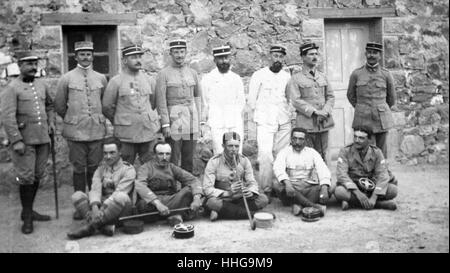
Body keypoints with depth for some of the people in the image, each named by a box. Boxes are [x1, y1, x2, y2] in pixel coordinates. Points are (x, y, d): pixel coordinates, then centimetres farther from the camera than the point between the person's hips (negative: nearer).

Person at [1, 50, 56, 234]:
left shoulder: (42, 85, 11)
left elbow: (49, 105, 27)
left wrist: (51, 121, 11)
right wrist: (16, 140, -19)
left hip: (43, 138, 6)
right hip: (24, 140, -6)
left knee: (38, 176, 12)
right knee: (26, 178, -2)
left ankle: (28, 210, 28)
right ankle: (27, 218, 11)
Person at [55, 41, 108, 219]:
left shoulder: (101, 78, 8)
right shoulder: (66, 79, 1)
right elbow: (59, 106, 8)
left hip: (97, 130, 2)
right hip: (76, 132, -1)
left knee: (95, 169, 5)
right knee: (79, 169, 3)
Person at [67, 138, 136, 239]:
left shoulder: (128, 169, -2)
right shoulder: (100, 169, 14)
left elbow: (119, 192, -15)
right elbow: (95, 189, -4)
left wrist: (102, 209, -27)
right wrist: (94, 207, -24)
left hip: (119, 210, -4)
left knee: (121, 197, -36)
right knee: (77, 195, -15)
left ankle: (89, 226, -28)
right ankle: (105, 225, -33)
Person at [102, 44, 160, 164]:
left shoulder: (149, 80, 7)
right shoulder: (116, 82, -4)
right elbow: (107, 107, 2)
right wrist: (118, 123, 10)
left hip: (149, 131, 3)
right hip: (126, 135, -3)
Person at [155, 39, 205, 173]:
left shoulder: (192, 73, 11)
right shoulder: (163, 74, -2)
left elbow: (198, 97, 13)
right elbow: (161, 101, -6)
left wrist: (200, 122, 8)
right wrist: (165, 125, -12)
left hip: (191, 117, 4)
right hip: (173, 118, -4)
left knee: (189, 158, 9)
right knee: (173, 159, -1)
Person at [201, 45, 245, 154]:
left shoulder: (236, 79, 12)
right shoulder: (207, 79, 5)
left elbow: (241, 103, 17)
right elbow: (204, 103, 7)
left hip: (236, 125, 2)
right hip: (217, 125, -2)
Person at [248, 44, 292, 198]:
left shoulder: (287, 77, 11)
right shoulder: (259, 75, 2)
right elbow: (251, 100, 6)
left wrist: (288, 113, 6)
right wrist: (261, 114, 6)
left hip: (284, 123, 3)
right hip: (265, 122, -3)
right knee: (266, 155, -14)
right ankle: (266, 189, -8)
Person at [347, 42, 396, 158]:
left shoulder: (386, 74, 2)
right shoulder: (356, 74, 2)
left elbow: (391, 98, 14)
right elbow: (350, 95, 15)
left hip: (381, 120, 1)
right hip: (363, 120, 0)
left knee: (381, 151, 5)